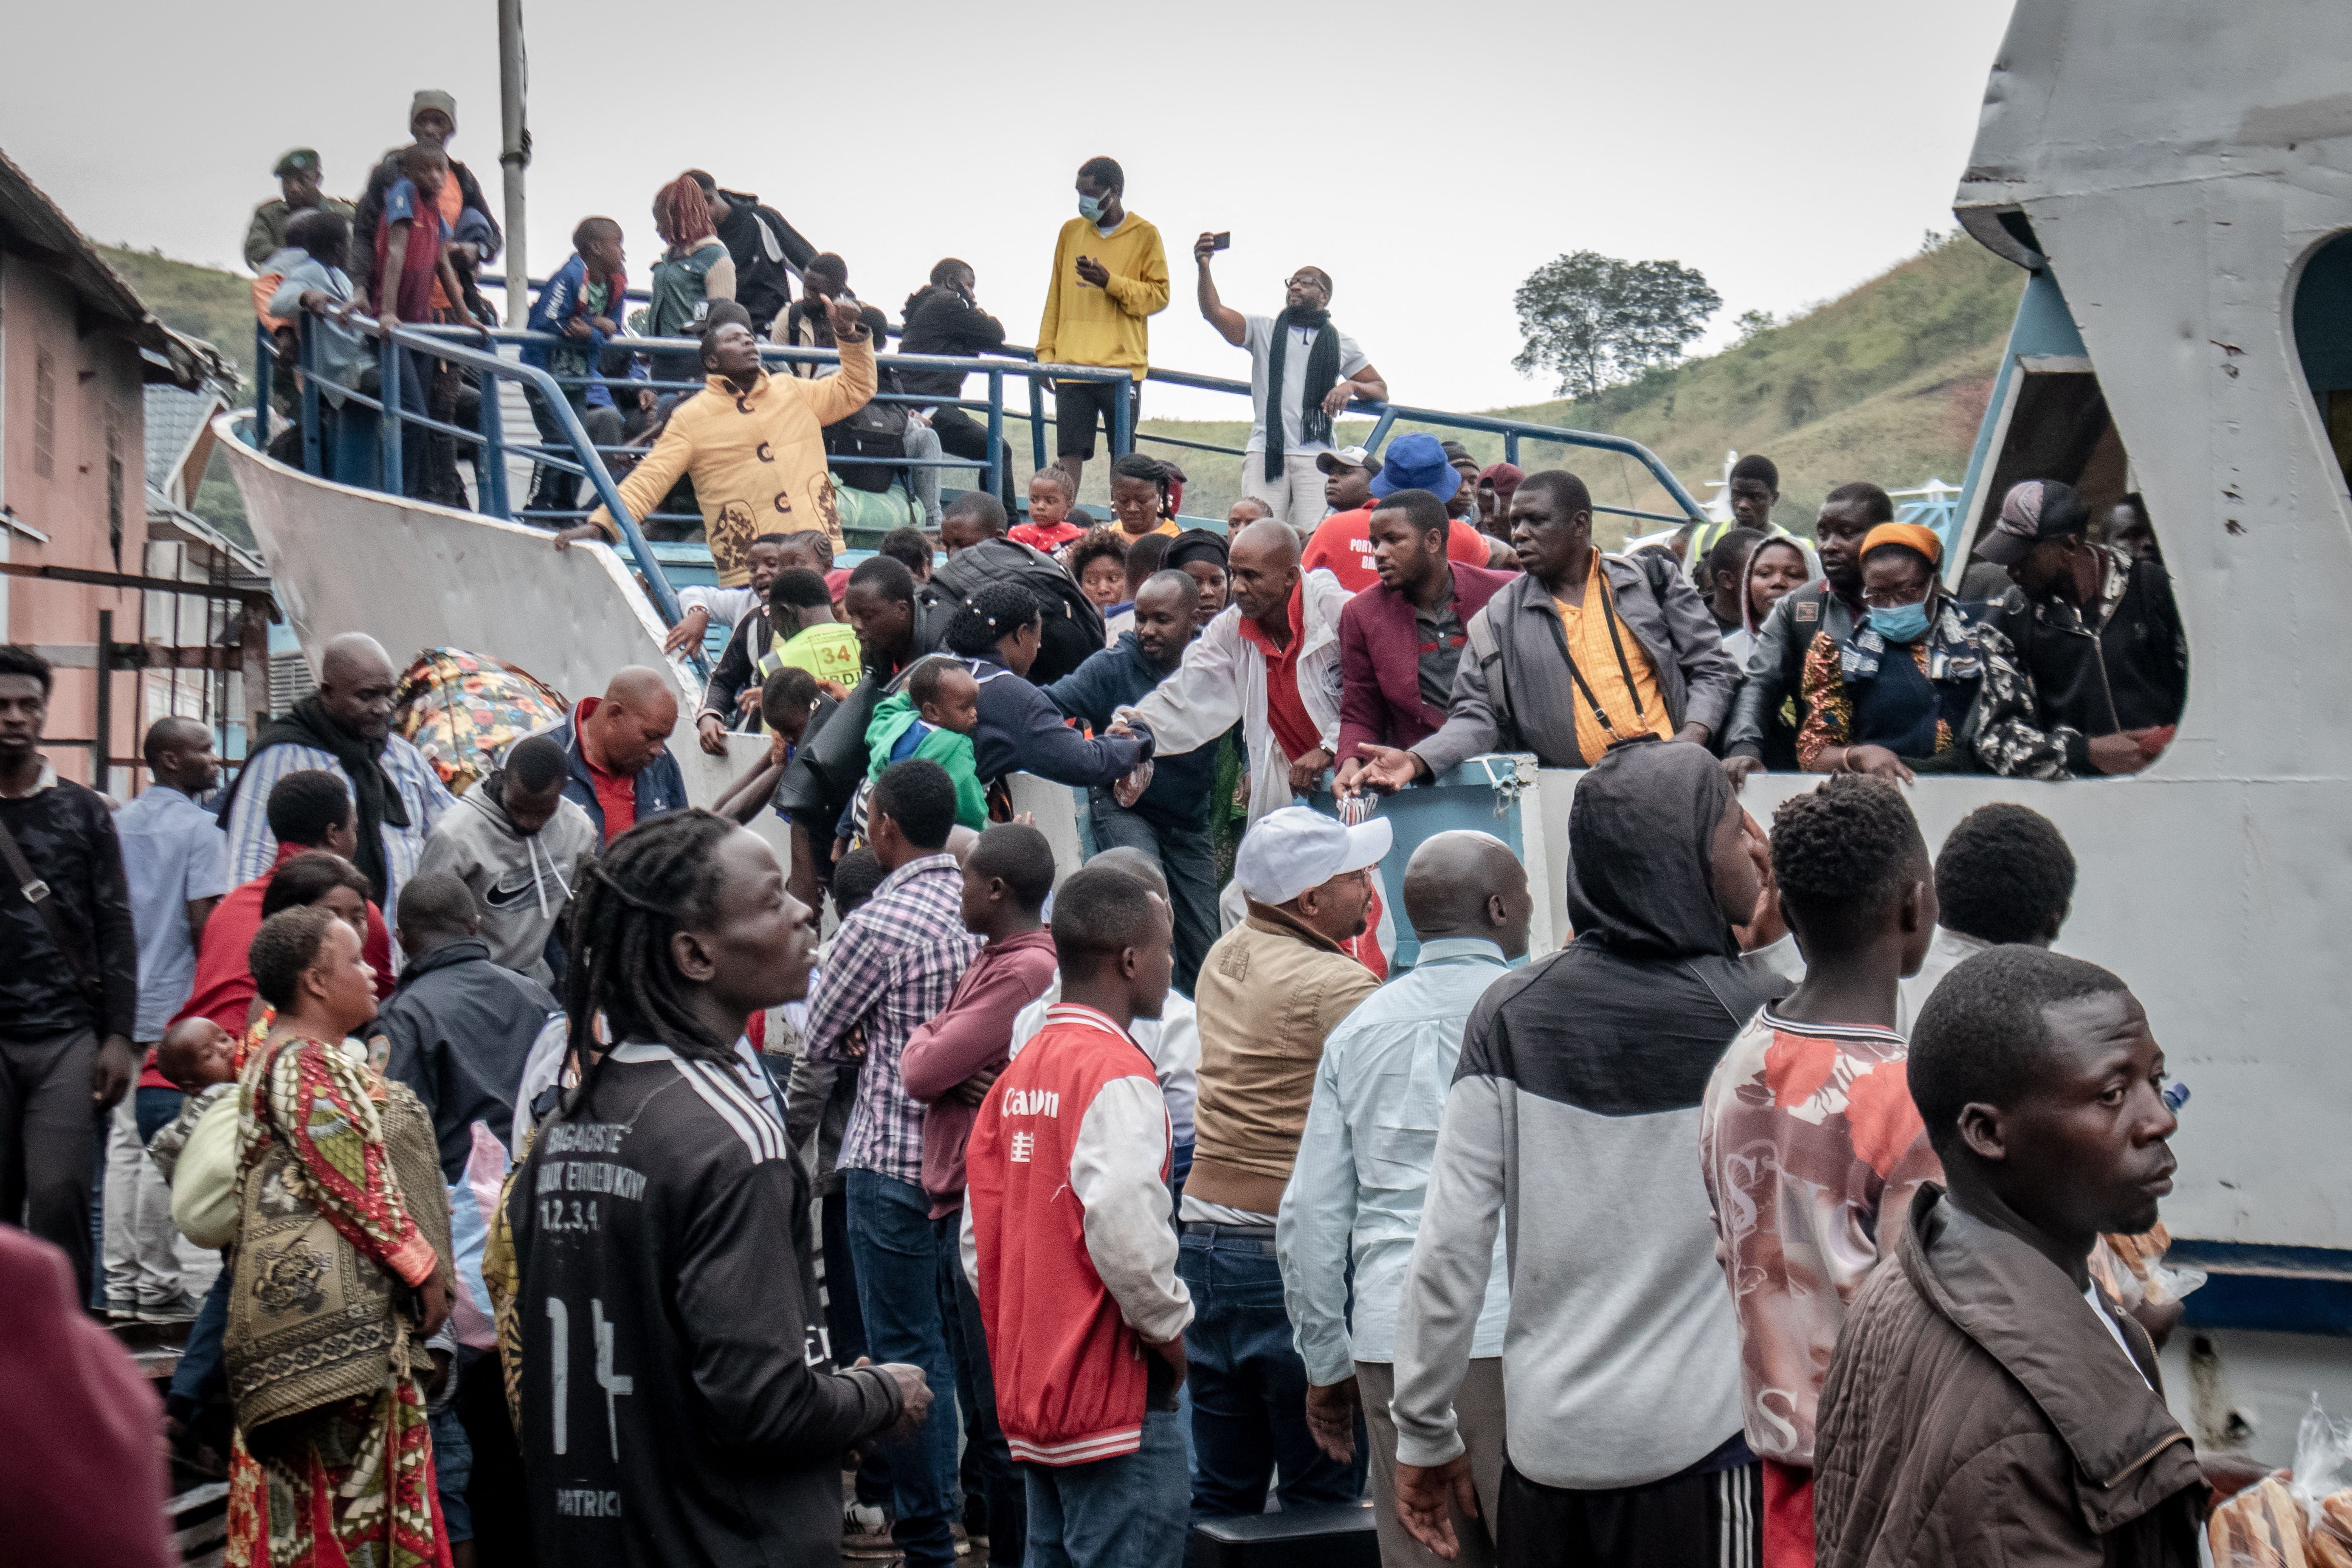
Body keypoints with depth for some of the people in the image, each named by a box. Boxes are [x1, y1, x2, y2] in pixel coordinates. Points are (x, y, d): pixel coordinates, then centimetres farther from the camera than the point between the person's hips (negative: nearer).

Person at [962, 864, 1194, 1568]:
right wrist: (1168, 1325, -13)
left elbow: (978, 1235, 11)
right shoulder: (1117, 1072, -16)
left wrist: (1019, 1334, 16)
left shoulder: (1020, 1071, 10)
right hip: (1114, 1400, -9)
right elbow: (1124, 1228, -28)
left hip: (1030, 1388, 9)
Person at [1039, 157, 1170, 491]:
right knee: (1069, 454, -3)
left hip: (1122, 366, -3)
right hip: (1072, 364, 3)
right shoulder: (1071, 232, 12)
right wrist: (1046, 351, 9)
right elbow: (1055, 297, 16)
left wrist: (1111, 283, -15)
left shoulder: (1144, 235, 2)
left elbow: (1159, 295, -2)